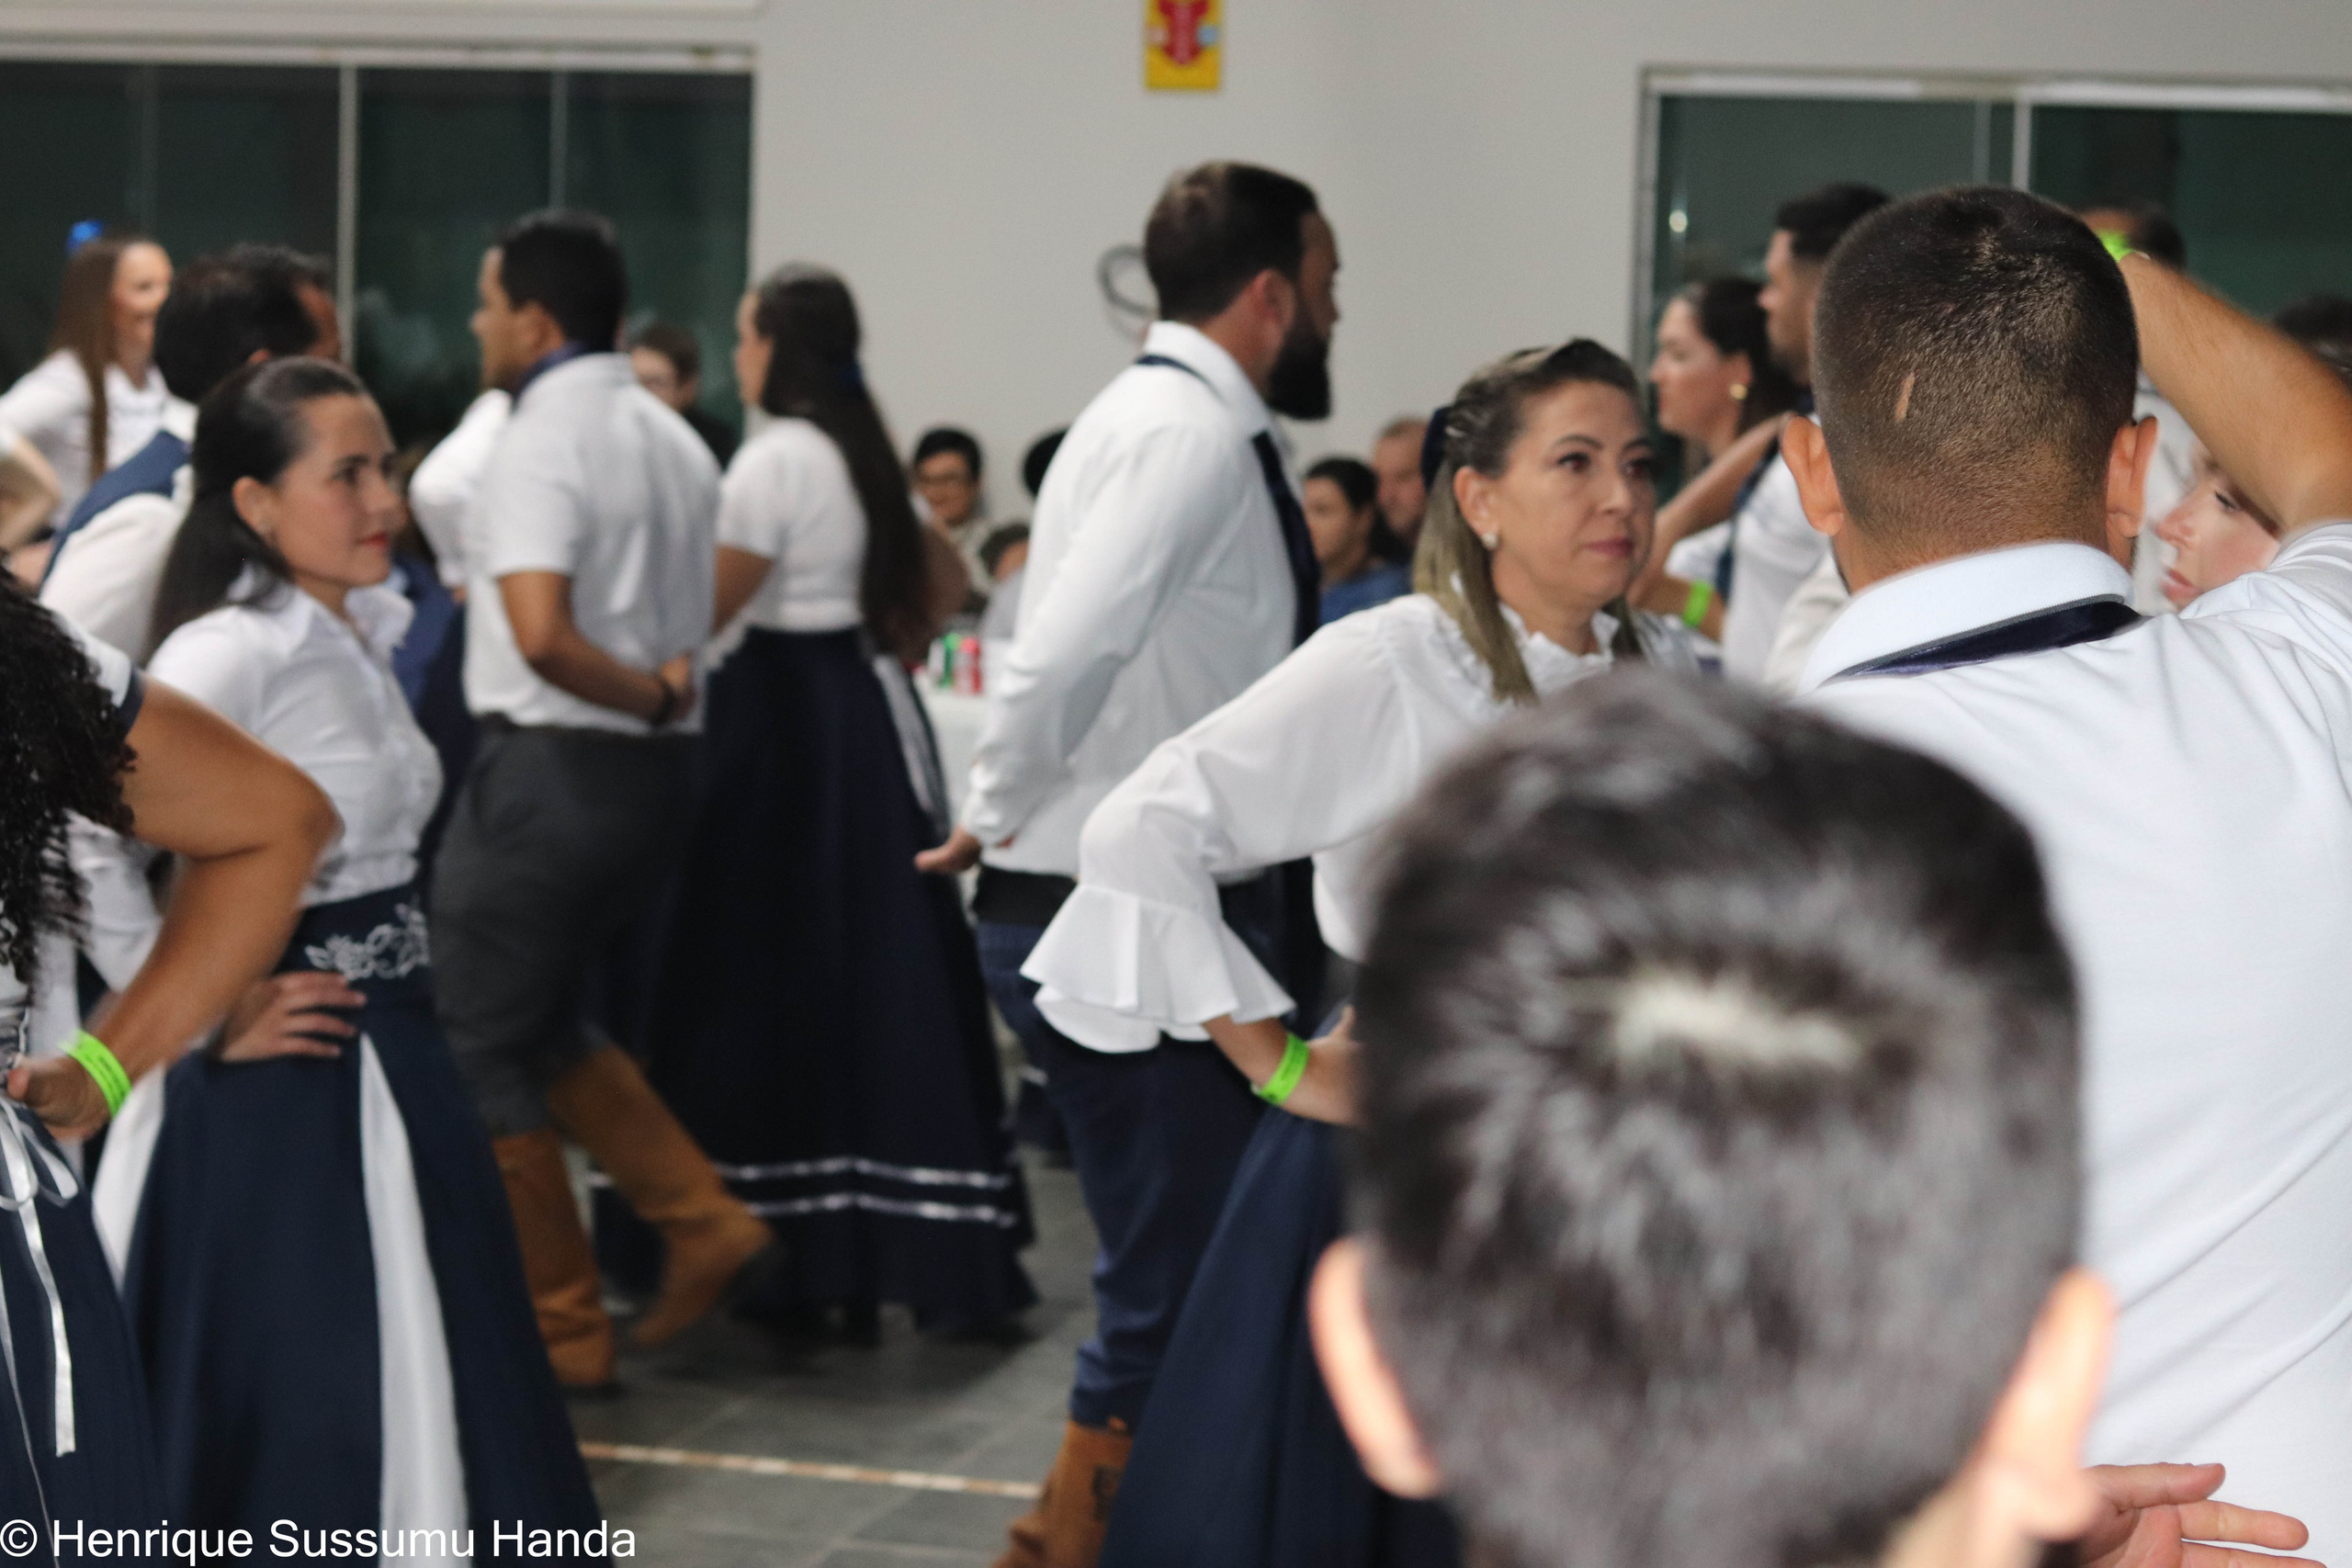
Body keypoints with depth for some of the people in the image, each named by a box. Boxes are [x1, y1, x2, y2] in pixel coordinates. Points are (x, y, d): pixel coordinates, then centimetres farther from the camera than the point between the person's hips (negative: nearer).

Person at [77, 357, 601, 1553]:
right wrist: (205, 1023, -19)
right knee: (285, 1425, 0)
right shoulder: (228, 652, -17)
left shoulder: (362, 635, 9)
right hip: (278, 1090, -8)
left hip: (389, 1053, 9)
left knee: (423, 1396, 14)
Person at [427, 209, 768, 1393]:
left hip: (552, 764, -8)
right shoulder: (675, 439, 11)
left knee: (484, 1049, 6)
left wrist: (647, 694, -15)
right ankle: (703, 1220, 12)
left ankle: (560, 1327, 11)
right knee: (543, 1022, 23)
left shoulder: (543, 439, -15)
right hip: (656, 767, 8)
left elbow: (541, 634, -28)